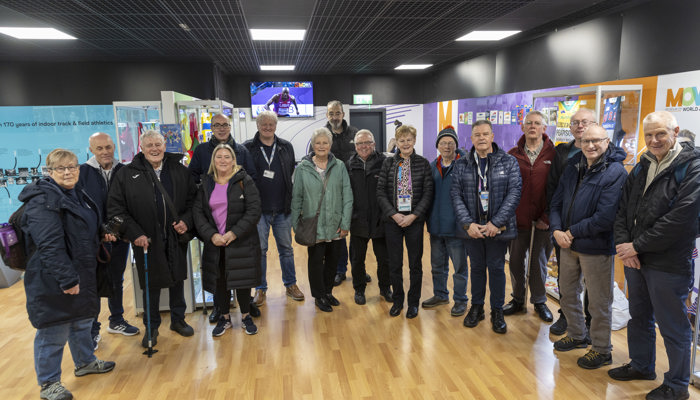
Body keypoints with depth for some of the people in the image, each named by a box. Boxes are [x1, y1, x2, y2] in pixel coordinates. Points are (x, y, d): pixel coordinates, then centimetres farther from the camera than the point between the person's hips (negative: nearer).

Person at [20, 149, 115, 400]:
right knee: (54, 332, 2)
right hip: (53, 281, -9)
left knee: (82, 321, 23)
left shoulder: (78, 195, 11)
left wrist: (105, 233, 11)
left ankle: (85, 362, 43)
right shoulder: (43, 201, -19)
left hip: (82, 274, 9)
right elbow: (49, 245, -27)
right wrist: (67, 278, -28)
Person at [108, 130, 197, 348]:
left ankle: (178, 320, 33)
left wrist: (186, 220, -7)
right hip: (147, 240, -2)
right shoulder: (127, 174, -4)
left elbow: (193, 199, 10)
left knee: (178, 279, 14)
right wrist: (134, 233, -13)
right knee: (151, 284, 9)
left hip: (176, 237, 2)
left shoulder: (179, 171, 3)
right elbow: (115, 208, -5)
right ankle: (152, 327, 27)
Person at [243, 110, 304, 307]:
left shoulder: (286, 147, 7)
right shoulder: (248, 148, -1)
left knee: (286, 248, 12)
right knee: (260, 249, 7)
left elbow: (293, 174, 9)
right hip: (258, 209, -2)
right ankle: (260, 288, 21)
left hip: (283, 209, 2)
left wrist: (293, 201, 4)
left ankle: (291, 284, 27)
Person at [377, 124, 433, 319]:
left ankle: (413, 302, 22)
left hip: (414, 220, -1)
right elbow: (381, 192, -1)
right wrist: (394, 214, -12)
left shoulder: (423, 164, 1)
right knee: (394, 264, 8)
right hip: (393, 220, 1)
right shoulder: (388, 163, 3)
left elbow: (428, 193, -3)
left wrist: (413, 215, -12)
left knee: (415, 263, 7)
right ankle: (397, 300, 25)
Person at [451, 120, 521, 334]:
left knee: (496, 268, 7)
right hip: (472, 227, 2)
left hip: (498, 227, -1)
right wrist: (468, 224, -12)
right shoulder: (461, 165, 3)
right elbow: (456, 195, -1)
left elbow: (514, 193, -7)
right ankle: (476, 307, 28)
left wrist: (496, 223, -14)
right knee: (476, 267, 13)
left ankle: (497, 312, 22)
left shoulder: (509, 162, -2)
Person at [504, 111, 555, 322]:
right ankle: (518, 300, 28)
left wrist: (547, 217, -9)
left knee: (539, 263, 10)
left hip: (542, 223, -2)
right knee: (516, 262, 11)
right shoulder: (513, 155, 3)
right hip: (517, 220, 2)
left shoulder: (553, 155, -2)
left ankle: (539, 301, 28)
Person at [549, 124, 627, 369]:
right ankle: (578, 336, 40)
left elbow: (605, 218, -20)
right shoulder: (573, 167, 7)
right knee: (567, 294, 19)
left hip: (597, 247, -7)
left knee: (599, 302, 6)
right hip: (569, 244, 7)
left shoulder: (615, 172, -14)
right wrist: (556, 230, -8)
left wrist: (572, 232, -15)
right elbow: (557, 203, 8)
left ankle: (602, 350, 25)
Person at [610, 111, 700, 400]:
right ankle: (641, 366, 40)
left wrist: (637, 246, -16)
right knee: (639, 316, 21)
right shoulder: (642, 167, 10)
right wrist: (623, 243, -6)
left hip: (668, 264, -7)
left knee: (673, 326, 6)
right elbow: (623, 208, 9)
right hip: (635, 258, 7)